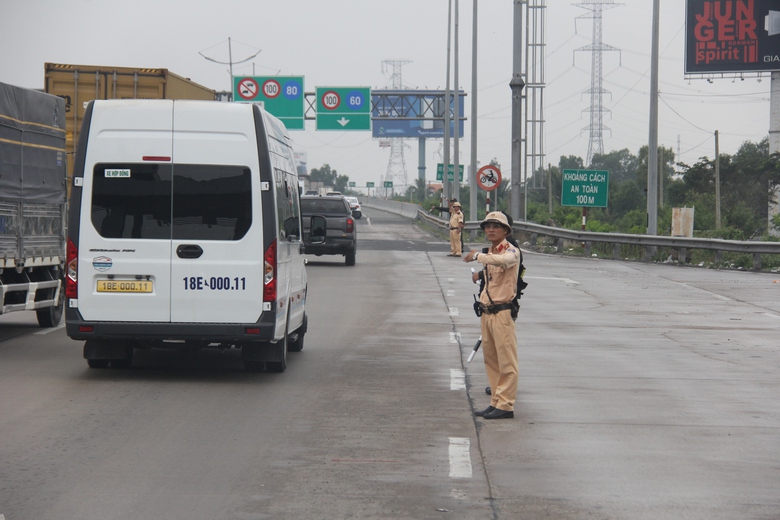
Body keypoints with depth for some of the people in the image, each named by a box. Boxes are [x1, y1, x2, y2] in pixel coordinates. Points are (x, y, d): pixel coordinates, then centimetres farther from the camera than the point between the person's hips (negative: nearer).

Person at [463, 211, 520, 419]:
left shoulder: (512, 250, -10)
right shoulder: (490, 253, 16)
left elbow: (504, 260, -34)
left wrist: (477, 256, -29)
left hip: (503, 311, -9)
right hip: (487, 312, 9)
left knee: (506, 361, -7)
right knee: (491, 359, 11)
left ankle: (505, 405, -7)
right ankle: (495, 402, 17)